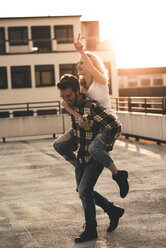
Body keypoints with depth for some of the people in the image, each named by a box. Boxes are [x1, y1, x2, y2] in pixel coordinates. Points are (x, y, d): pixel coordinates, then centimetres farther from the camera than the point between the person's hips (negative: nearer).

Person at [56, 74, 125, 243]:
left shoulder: (91, 107, -27)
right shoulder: (72, 105, -1)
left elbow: (115, 126, -26)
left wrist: (101, 143, -13)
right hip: (82, 155, 9)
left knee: (84, 192, -11)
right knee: (81, 191, 14)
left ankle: (91, 231, 7)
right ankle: (113, 211, 32)